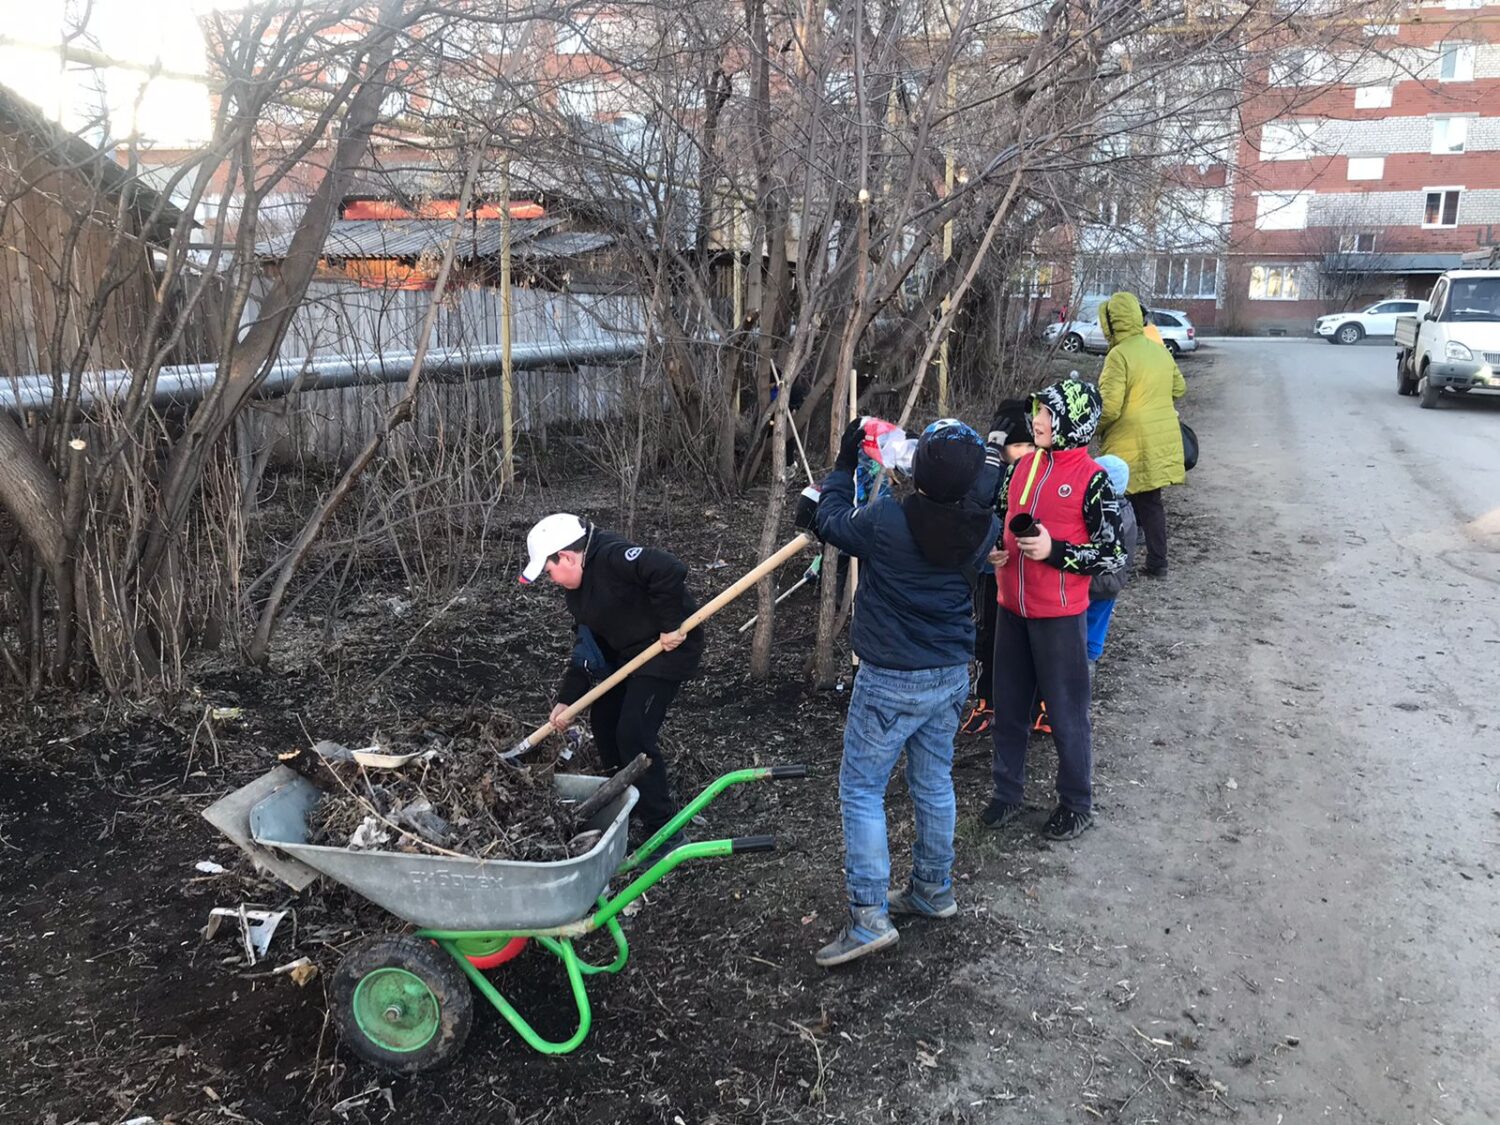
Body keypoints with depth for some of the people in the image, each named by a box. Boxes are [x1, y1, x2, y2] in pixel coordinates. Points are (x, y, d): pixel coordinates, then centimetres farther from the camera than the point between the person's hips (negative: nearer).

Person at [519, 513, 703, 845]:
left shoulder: (611, 557, -26)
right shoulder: (576, 587, 6)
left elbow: (669, 571, -38)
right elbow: (588, 644, 7)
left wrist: (671, 625, -28)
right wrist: (567, 699, 0)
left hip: (668, 647, -10)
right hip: (627, 652, 10)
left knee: (633, 734, -13)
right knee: (603, 719, 15)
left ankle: (664, 832, -3)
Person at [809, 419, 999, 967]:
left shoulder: (886, 521, -24)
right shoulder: (983, 527, -10)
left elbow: (833, 522, -4)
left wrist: (844, 464, 9)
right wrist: (949, 470, 10)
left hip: (891, 682, -6)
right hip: (952, 675, 6)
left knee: (860, 789, 5)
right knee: (934, 784, 21)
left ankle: (869, 916, 3)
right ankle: (933, 890, 37)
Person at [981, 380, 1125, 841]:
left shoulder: (1092, 480, -13)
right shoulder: (1024, 465, 4)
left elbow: (1113, 555, -12)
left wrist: (1054, 551, -22)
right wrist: (996, 548, -1)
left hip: (1058, 616, -6)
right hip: (1012, 609, 6)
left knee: (1067, 715, 7)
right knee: (1008, 708, 17)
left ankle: (1077, 804, 25)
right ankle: (1008, 792, 33)